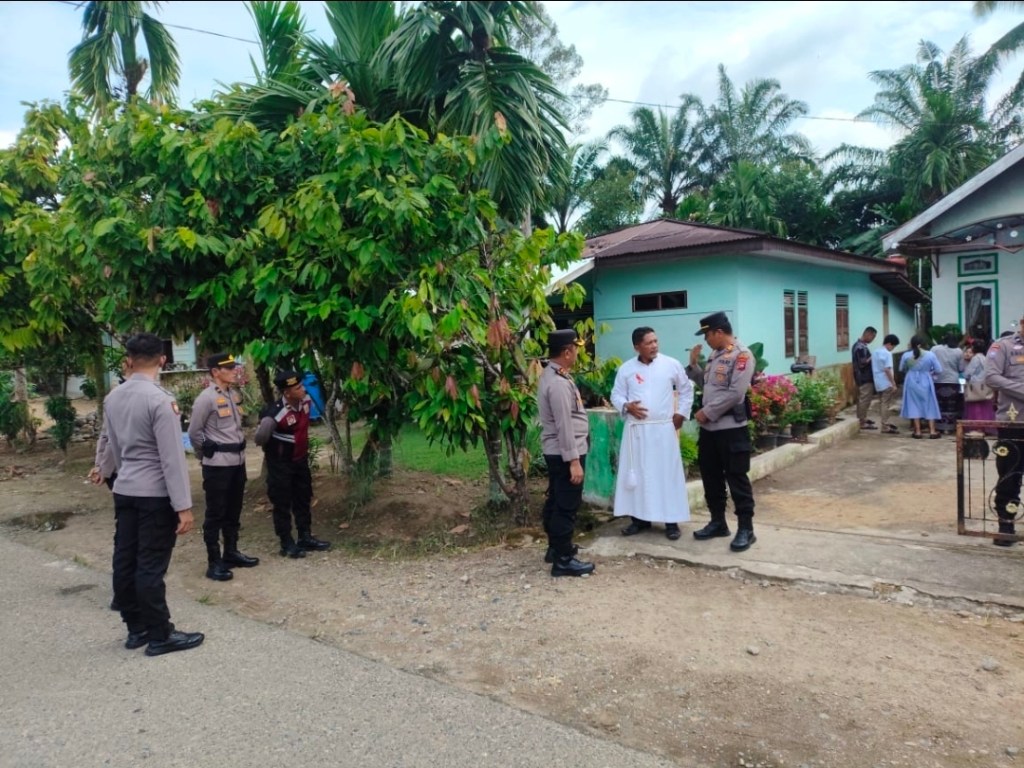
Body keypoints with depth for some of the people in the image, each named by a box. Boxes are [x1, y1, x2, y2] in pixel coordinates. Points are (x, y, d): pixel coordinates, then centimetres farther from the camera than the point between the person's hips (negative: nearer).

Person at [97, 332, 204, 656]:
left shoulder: (113, 398, 5)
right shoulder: (161, 399, -18)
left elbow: (114, 446, 16)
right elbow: (173, 457, -19)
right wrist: (183, 506, -17)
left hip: (124, 490, 8)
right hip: (155, 494, -7)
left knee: (125, 560, 12)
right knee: (151, 566, 0)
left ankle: (136, 628, 26)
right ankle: (160, 635, 11)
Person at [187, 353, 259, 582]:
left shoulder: (235, 395, 9)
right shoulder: (206, 398, -14)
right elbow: (194, 433, -9)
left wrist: (239, 446, 13)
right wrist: (208, 454, 2)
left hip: (238, 460, 8)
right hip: (217, 465, -7)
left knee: (233, 511, 17)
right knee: (215, 514, 0)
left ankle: (231, 553, 29)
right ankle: (214, 563, 7)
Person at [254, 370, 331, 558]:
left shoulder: (305, 400, -10)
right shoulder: (275, 414, -32)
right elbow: (260, 438, -22)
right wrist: (274, 450, -3)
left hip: (300, 458, 7)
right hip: (280, 463, -7)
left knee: (303, 499, 16)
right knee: (282, 503, 4)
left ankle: (306, 538, 29)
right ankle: (287, 544, 15)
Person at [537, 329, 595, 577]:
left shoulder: (552, 374, 11)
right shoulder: (559, 382, -22)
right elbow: (564, 425, -25)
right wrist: (574, 460, -23)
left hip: (556, 451, 10)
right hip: (565, 453, -10)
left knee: (556, 501, 19)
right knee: (567, 506, -3)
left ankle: (555, 547, 33)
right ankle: (563, 560, 5)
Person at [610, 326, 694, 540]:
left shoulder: (671, 364, 0)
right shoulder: (626, 368, 2)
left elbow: (686, 390, 11)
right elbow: (616, 395, 7)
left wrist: (681, 413, 4)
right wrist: (627, 406, -12)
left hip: (663, 428, -1)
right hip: (636, 428, 1)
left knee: (667, 473, 2)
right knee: (636, 473, 7)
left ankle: (671, 520, 12)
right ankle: (639, 518, 19)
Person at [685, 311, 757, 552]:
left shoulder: (741, 355, -14)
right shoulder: (715, 355, 13)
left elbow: (735, 393, -21)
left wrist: (707, 412, -16)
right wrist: (694, 364, 7)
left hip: (731, 429, -9)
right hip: (709, 428, 9)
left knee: (736, 478, -1)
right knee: (710, 476, 15)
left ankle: (746, 529, 9)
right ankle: (718, 522, 27)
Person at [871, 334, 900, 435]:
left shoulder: (875, 352, 11)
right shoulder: (887, 353, -15)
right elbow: (887, 370, -21)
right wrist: (893, 384, -17)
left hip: (878, 383, 9)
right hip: (886, 383, -9)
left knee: (882, 403, 17)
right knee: (887, 405, -4)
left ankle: (886, 423, 28)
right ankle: (885, 427, -3)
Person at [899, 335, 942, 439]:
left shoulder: (906, 356, -7)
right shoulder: (930, 355, -11)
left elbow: (901, 369, 8)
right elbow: (939, 370, -7)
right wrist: (930, 372, 14)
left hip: (912, 382, 1)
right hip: (926, 382, -1)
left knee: (914, 406, 7)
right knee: (929, 406, 10)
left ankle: (917, 432, 7)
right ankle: (932, 431, 9)